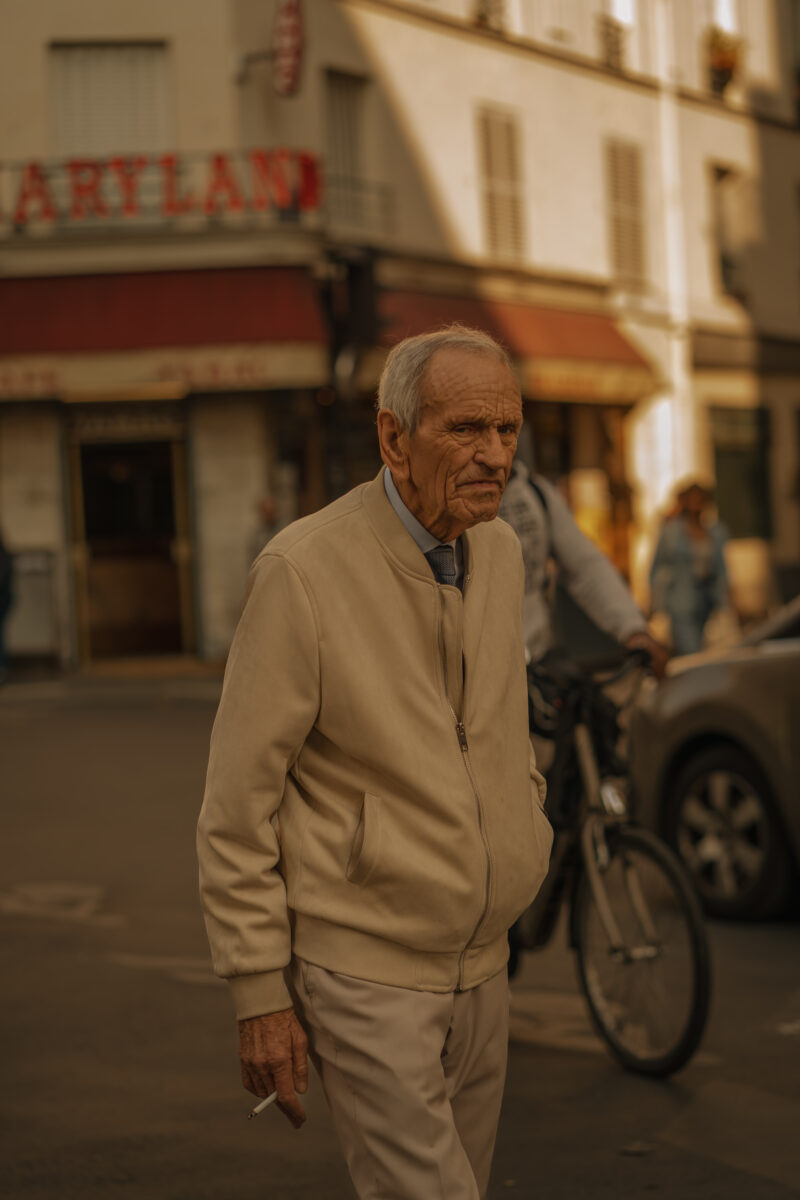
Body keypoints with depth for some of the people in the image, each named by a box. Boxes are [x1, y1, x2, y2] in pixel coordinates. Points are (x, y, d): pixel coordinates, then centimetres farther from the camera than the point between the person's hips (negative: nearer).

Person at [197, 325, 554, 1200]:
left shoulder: (500, 550, 4)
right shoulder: (305, 570, -17)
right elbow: (238, 803, -13)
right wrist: (258, 994, -12)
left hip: (482, 965, 7)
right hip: (364, 972, -7)